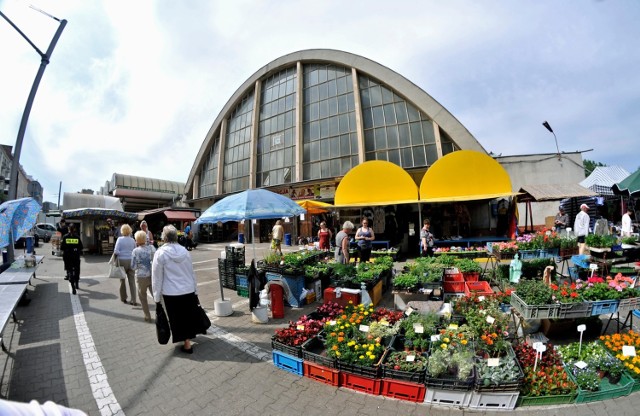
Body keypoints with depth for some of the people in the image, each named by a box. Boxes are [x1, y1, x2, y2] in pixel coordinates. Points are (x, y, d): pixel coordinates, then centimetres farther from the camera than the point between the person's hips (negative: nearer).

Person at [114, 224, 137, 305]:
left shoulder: (120, 239, -5)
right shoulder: (132, 240, 3)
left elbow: (116, 251, -12)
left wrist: (115, 256, 6)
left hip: (122, 261, -2)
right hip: (131, 261, 2)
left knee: (122, 280, 14)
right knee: (132, 281, 3)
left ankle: (123, 298, 24)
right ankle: (133, 300, 1)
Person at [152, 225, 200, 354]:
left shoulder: (160, 253, -10)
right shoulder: (184, 250, 1)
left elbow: (157, 277, -7)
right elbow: (191, 272, 7)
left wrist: (157, 296, 2)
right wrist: (195, 289, 16)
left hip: (171, 293, -3)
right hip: (189, 290, 4)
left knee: (178, 318, 10)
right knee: (188, 316, 18)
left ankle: (187, 344, 17)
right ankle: (188, 337, 34)